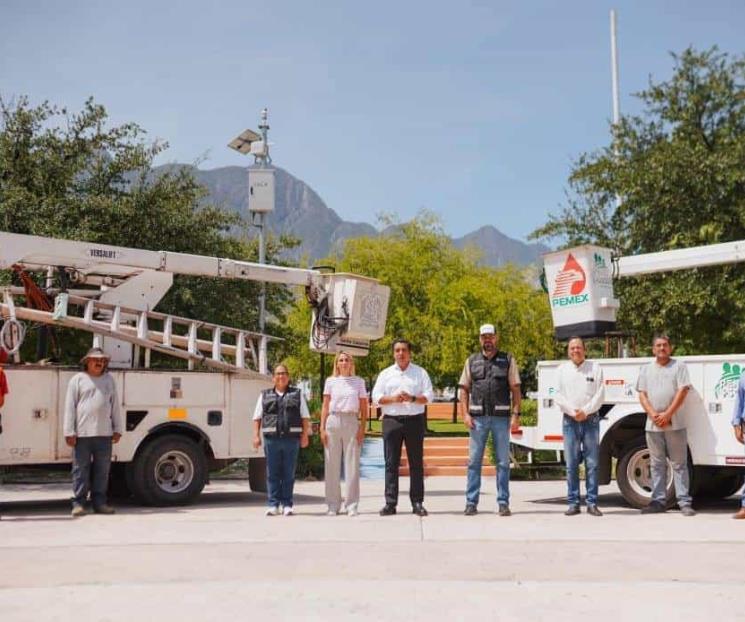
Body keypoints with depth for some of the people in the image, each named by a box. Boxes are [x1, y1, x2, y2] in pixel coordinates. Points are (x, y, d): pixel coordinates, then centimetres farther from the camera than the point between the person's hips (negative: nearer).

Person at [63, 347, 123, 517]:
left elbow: (115, 406, 16)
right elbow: (70, 407, -1)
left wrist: (118, 429, 11)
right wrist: (69, 432, -7)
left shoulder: (109, 379, 15)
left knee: (102, 469, 6)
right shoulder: (78, 379, 3)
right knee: (81, 469, -1)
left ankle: (99, 502, 13)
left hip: (104, 433, 4)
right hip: (82, 433, -4)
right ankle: (78, 503, 5)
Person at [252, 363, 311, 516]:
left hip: (291, 438, 0)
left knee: (289, 473, 2)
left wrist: (305, 435, 0)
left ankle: (287, 504, 8)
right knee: (272, 473, 2)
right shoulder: (265, 395, 14)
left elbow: (305, 417, 9)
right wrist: (256, 435, 1)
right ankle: (272, 504, 7)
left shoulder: (297, 394, 13)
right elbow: (257, 417, 12)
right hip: (272, 438, 0)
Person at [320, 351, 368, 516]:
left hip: (352, 422, 0)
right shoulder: (331, 381, 10)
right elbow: (325, 406, 9)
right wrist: (322, 428, 1)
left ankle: (351, 505, 5)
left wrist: (362, 428, -1)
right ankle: (333, 505, 9)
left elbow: (363, 408, 8)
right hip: (333, 421, 0)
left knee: (352, 465, -1)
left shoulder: (358, 382, 10)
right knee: (332, 465, 1)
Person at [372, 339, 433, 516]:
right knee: (391, 463, -1)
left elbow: (428, 396, 2)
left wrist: (412, 398, -14)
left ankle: (417, 503, 5)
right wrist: (393, 399, -12)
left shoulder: (420, 373, 9)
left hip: (414, 420, -1)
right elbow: (376, 397, 5)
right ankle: (390, 503, 2)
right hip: (391, 420, 1)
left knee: (416, 463, 1)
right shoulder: (386, 374, 12)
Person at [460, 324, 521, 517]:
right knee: (474, 461, 2)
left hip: (501, 417, -1)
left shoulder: (508, 360, 7)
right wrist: (465, 414, -2)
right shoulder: (472, 361, 11)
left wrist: (516, 414, -7)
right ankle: (471, 503, 7)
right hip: (478, 417, 1)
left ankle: (503, 503, 9)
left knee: (503, 461, 3)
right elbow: (464, 389, 9)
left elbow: (515, 389, 3)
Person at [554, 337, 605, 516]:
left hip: (590, 419, 0)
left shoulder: (595, 368, 7)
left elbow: (599, 395, 0)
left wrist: (585, 411, -12)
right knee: (571, 464, 1)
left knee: (592, 463, -1)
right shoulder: (562, 370, 9)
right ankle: (573, 503, 6)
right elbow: (558, 396, 1)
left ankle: (592, 503, 4)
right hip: (570, 421, 1)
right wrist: (573, 411, -11)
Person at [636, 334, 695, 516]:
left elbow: (682, 391, -5)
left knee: (679, 464, -2)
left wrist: (667, 415, -12)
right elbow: (642, 395, 8)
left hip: (675, 424, -3)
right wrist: (653, 415, -8)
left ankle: (684, 502, -1)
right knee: (657, 464, 7)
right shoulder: (646, 369, 14)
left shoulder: (679, 366, 4)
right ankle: (658, 500, 12)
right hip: (653, 424, 3)